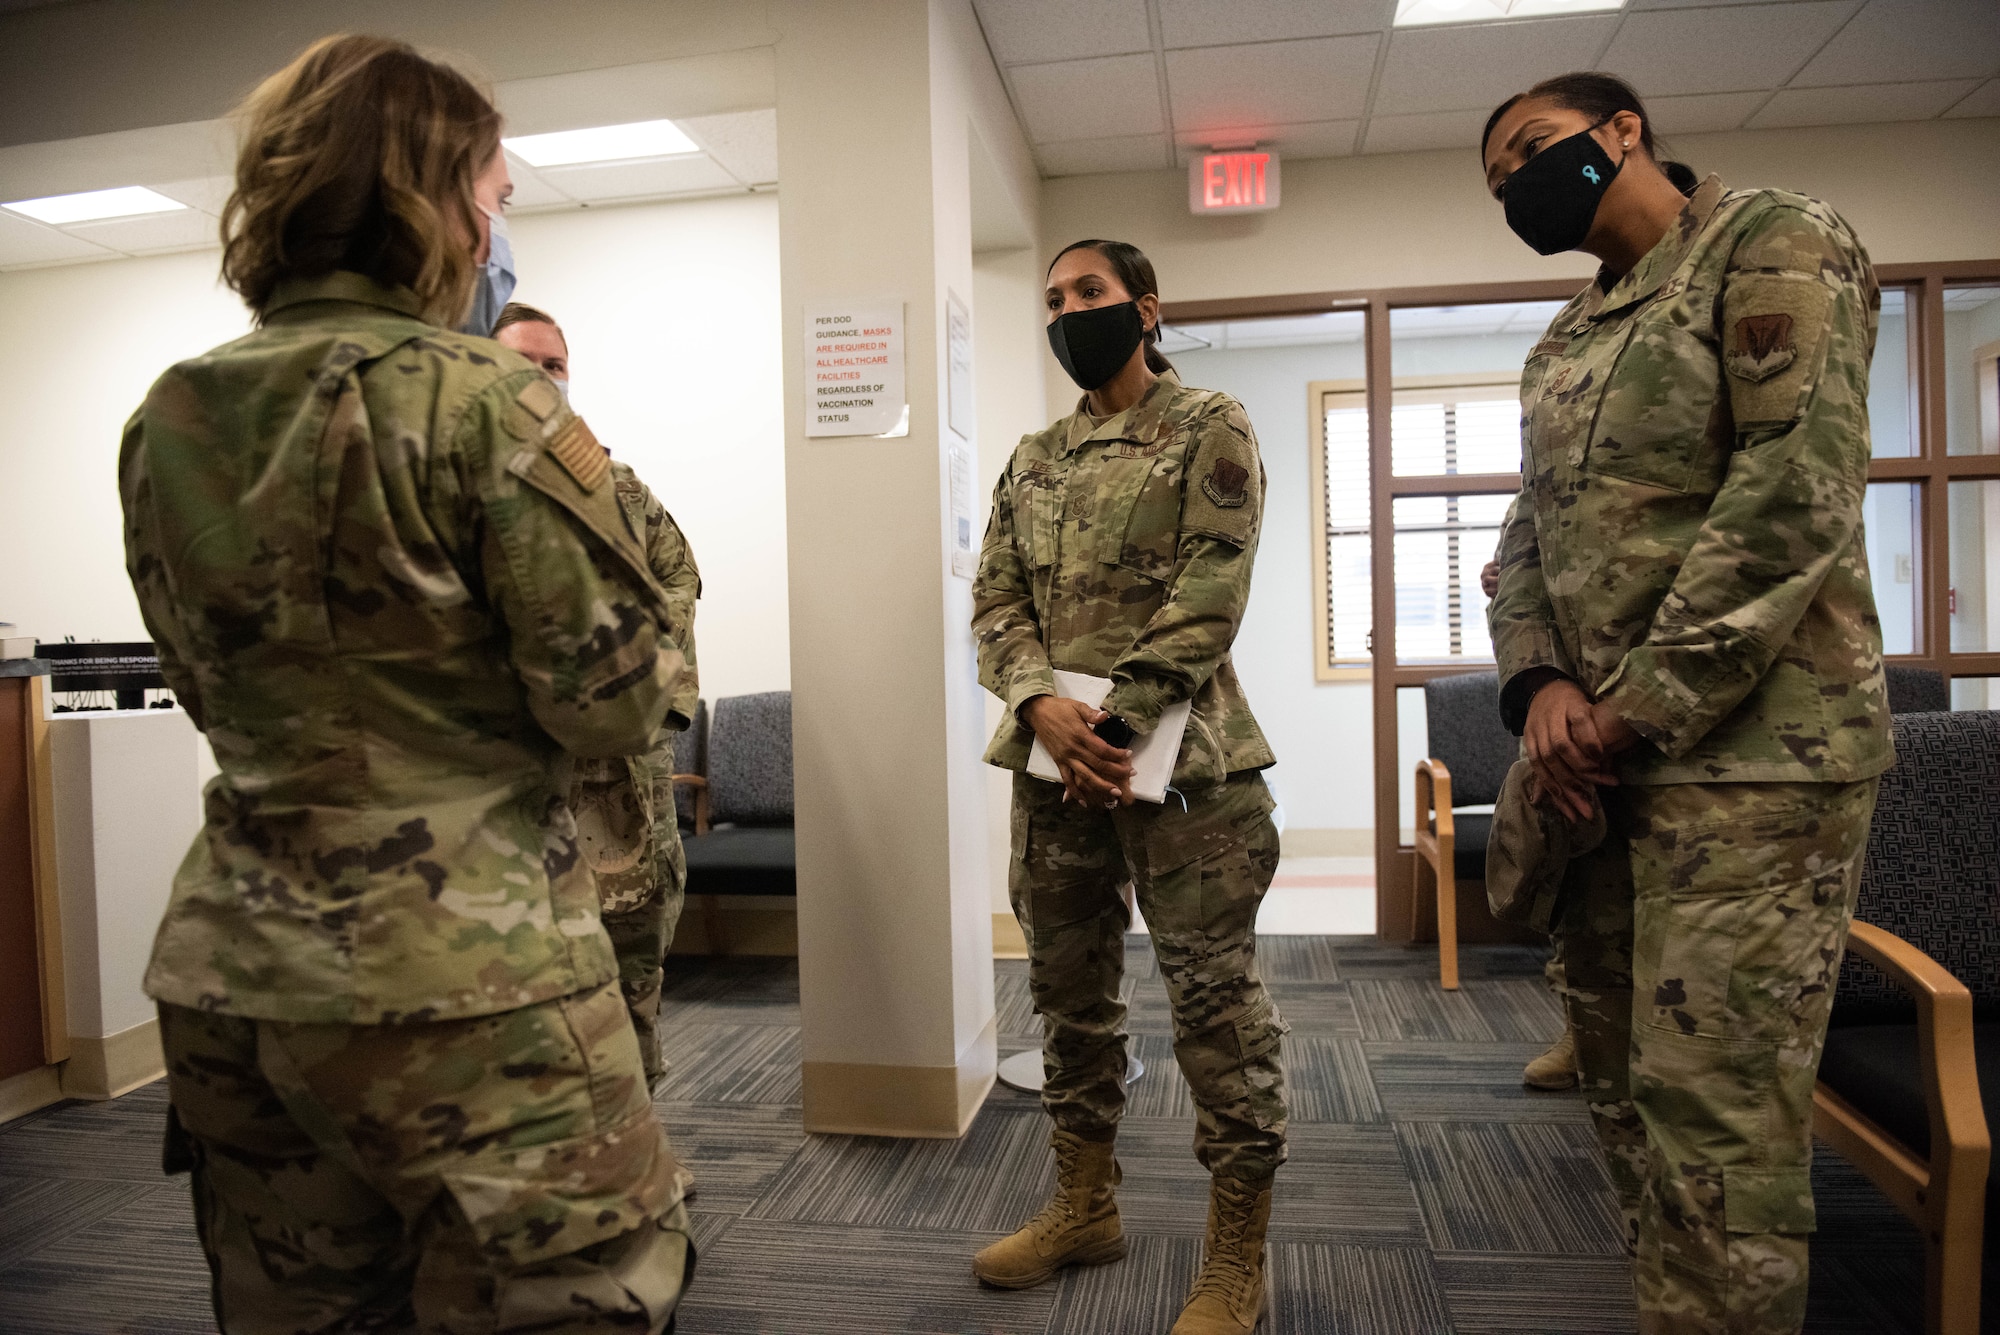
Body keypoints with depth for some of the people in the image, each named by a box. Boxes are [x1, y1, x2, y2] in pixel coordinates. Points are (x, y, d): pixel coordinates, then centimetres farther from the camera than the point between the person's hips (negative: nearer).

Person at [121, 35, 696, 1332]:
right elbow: (614, 701, -13)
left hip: (230, 959, 8)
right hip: (458, 971, -7)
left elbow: (212, 688, 16)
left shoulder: (168, 421, 7)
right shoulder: (487, 400, -14)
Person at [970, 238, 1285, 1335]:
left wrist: (1116, 725, -17)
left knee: (1215, 997, 0)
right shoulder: (1031, 461, 16)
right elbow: (996, 600, 8)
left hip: (1180, 761, -6)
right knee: (1069, 989, 15)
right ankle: (1084, 1205, 33)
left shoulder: (1209, 431, 0)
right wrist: (1042, 707, -11)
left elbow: (1207, 595, -11)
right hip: (1052, 764, 6)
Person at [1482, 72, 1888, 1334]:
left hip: (1749, 750, -8)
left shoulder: (1774, 241, -2)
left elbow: (1797, 487, -15)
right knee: (1619, 1074, 14)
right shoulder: (1561, 347, 20)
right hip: (1605, 756, 8)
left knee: (1715, 1109, -6)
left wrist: (1644, 711, -16)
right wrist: (1542, 683, -4)